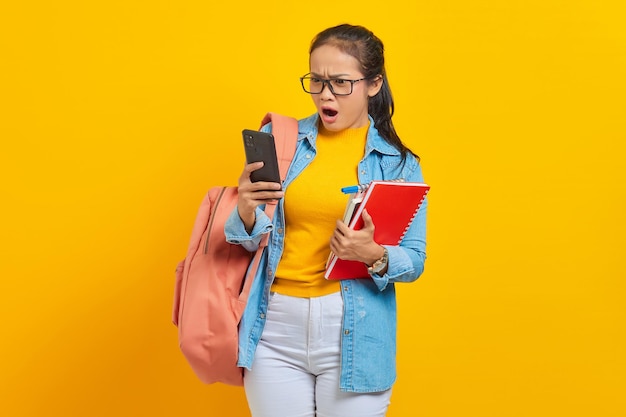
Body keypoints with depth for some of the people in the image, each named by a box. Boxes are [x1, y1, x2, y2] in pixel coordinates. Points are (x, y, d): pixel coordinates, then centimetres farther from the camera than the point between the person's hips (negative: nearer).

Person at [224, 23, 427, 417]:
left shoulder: (398, 163, 0)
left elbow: (414, 261, 0)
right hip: (275, 326, 1)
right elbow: (251, 241, 7)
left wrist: (375, 256, -20)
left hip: (354, 334, -1)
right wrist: (246, 212, -15)